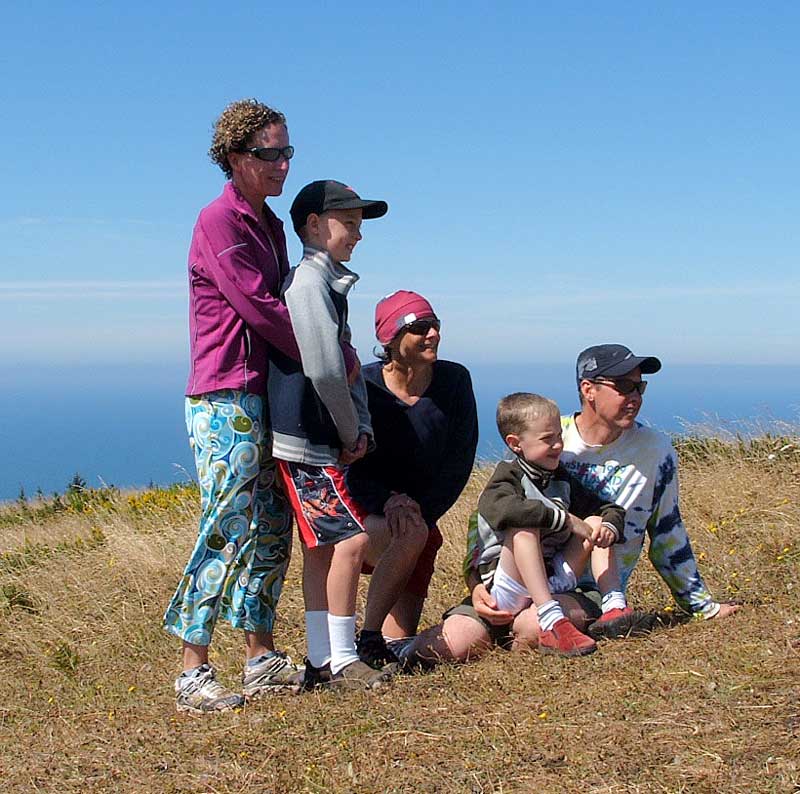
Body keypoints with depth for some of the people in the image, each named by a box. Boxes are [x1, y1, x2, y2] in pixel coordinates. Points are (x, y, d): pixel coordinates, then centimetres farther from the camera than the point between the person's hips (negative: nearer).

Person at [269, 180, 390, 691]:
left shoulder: (331, 284, 18)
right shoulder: (309, 282, -13)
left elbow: (347, 370, 18)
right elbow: (323, 371, -22)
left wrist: (362, 431, 4)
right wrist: (350, 435, -9)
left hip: (323, 443, 10)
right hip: (304, 442, -10)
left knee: (323, 547, 11)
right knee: (351, 538, -11)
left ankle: (322, 660, 17)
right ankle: (342, 660, -4)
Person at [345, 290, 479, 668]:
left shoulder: (454, 380, -5)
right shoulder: (364, 386, -14)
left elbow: (460, 460, -6)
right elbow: (347, 465, -14)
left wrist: (424, 510, -18)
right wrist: (387, 501, -31)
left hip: (423, 518, 4)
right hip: (363, 513, -3)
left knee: (400, 644, 1)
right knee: (410, 534, -38)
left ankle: (387, 642, 36)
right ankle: (367, 638, -24)